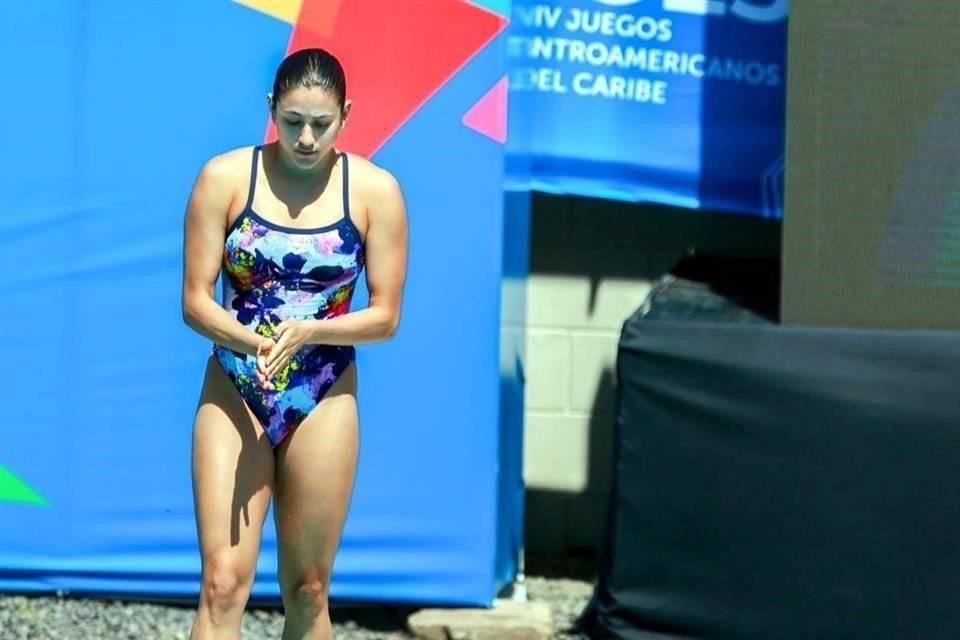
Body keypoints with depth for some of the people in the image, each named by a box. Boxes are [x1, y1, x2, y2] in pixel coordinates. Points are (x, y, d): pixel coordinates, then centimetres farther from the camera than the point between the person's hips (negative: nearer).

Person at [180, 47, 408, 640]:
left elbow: (385, 316, -2)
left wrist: (307, 332, -20)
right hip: (234, 396, -1)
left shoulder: (375, 190, -4)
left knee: (308, 591, 8)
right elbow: (196, 301, -5)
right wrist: (255, 341, -25)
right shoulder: (226, 178, -5)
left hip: (324, 402, 1)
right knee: (223, 584, -8)